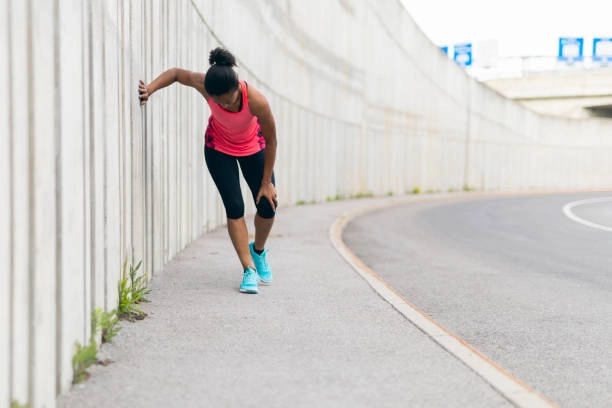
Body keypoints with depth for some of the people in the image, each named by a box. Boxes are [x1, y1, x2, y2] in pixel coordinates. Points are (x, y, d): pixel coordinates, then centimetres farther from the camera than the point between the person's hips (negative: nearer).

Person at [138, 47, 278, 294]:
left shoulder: (256, 101, -38)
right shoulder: (203, 85, -32)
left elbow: (270, 140, -23)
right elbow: (176, 73, -10)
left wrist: (267, 182, -16)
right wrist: (150, 88, -27)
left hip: (253, 148, 0)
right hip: (219, 149, 1)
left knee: (267, 206, -2)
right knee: (234, 207, -11)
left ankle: (258, 251, 29)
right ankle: (249, 269, -3)